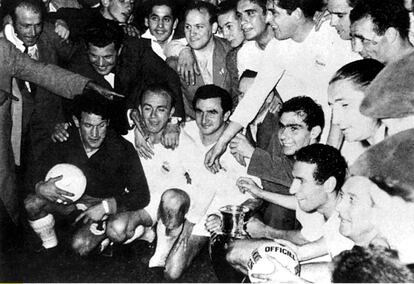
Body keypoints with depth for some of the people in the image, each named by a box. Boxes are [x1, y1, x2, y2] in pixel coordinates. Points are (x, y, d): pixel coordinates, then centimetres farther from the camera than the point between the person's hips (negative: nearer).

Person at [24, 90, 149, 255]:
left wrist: (105, 207, -32)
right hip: (74, 197, 4)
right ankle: (50, 248, 7)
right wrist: (41, 187, -32)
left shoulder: (122, 149, -25)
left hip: (108, 205, -4)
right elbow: (39, 174, -7)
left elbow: (142, 196, -22)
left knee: (80, 246, -27)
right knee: (32, 203, -19)